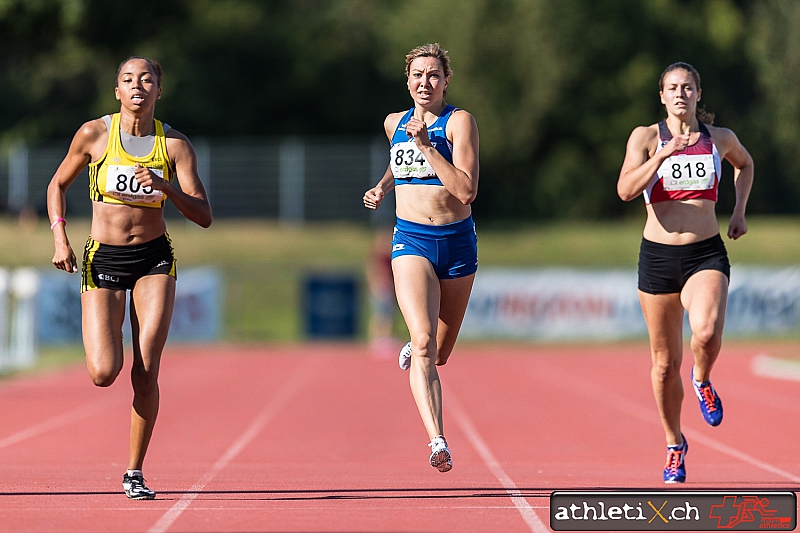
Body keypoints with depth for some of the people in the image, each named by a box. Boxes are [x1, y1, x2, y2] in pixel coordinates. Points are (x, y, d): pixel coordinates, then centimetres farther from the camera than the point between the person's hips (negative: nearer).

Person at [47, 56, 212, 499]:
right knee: (103, 373, -13)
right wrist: (60, 239, -4)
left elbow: (203, 216, -6)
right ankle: (102, 341, 26)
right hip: (102, 259, -1)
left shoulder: (175, 145, -4)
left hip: (154, 260, 1)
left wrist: (165, 187, -23)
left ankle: (135, 473, 6)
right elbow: (58, 185, 8)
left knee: (146, 373, -8)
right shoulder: (94, 135, -6)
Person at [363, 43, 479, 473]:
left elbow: (466, 191, -18)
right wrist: (382, 187, 15)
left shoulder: (459, 122, -6)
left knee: (439, 353, 12)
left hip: (456, 242, -1)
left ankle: (413, 351, 50)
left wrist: (426, 145, -19)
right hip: (411, 242, 1)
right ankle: (437, 441, -31)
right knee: (424, 342, -22)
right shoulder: (394, 123, 8)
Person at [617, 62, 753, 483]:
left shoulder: (720, 139, 7)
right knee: (666, 362, 7)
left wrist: (739, 210, 18)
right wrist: (662, 156, -26)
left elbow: (744, 163, 30)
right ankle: (674, 445, 28)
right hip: (658, 256, 0)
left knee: (707, 333, -30)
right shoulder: (646, 137, 0)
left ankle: (702, 381, 5)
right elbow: (625, 190, -14)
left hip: (706, 256, 0)